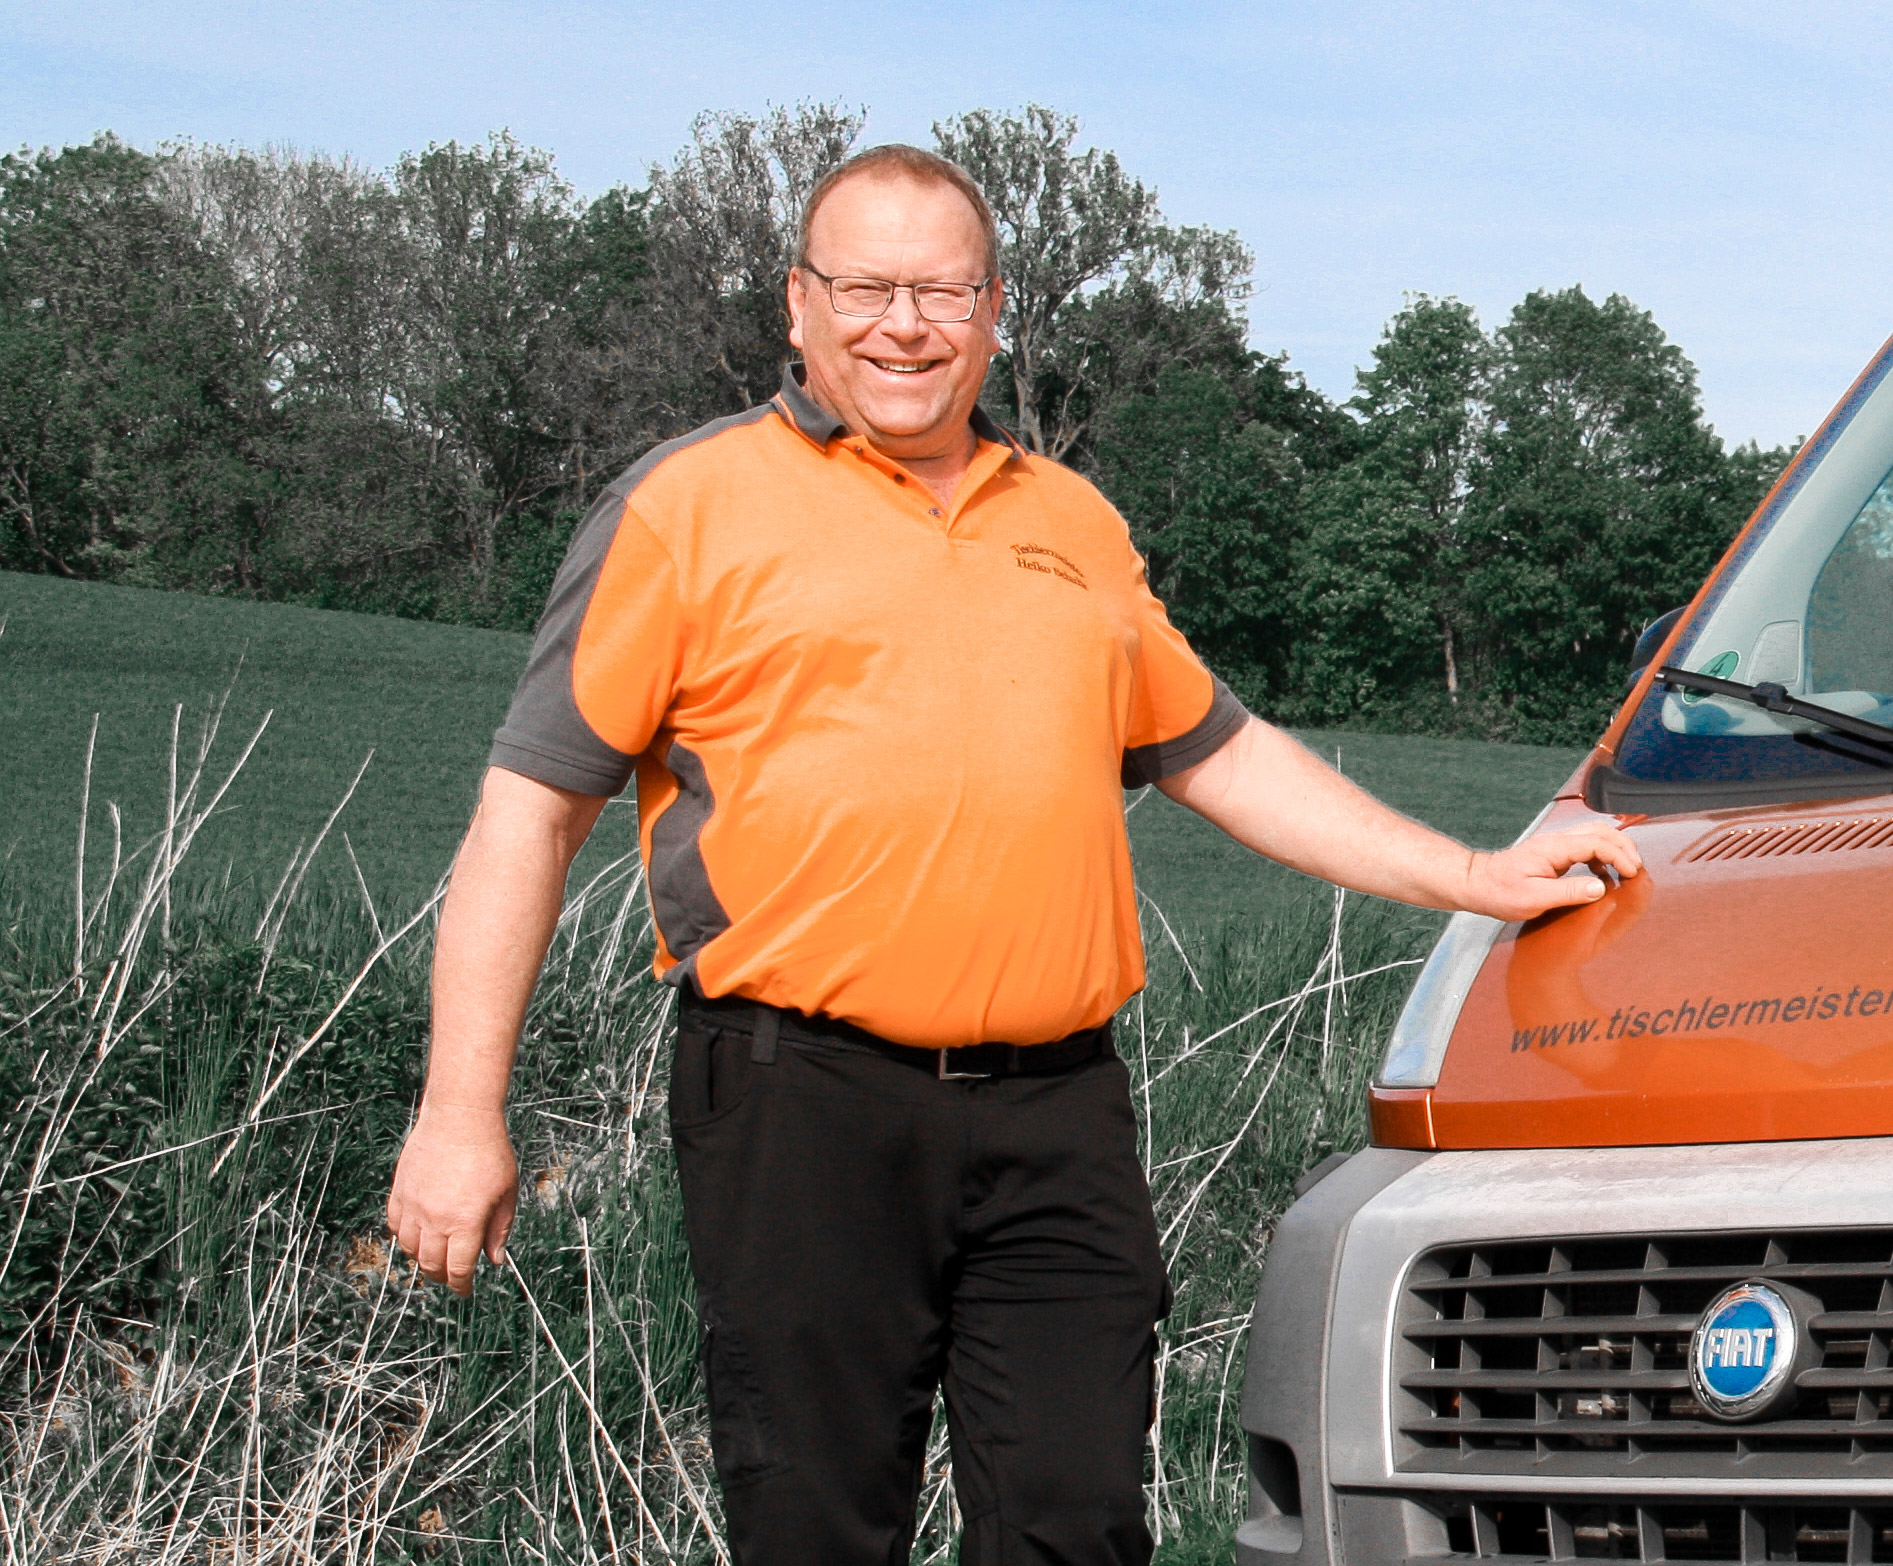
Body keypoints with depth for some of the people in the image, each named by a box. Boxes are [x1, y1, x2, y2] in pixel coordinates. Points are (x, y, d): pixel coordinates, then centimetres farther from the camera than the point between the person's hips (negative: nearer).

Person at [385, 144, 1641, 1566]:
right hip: (805, 1109, -4)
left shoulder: (1074, 525, 21)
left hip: (1060, 1113, 4)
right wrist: (462, 1113, -5)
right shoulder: (692, 505, 4)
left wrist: (1474, 881, 21)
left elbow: (1219, 753, 29)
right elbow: (531, 806, 2)